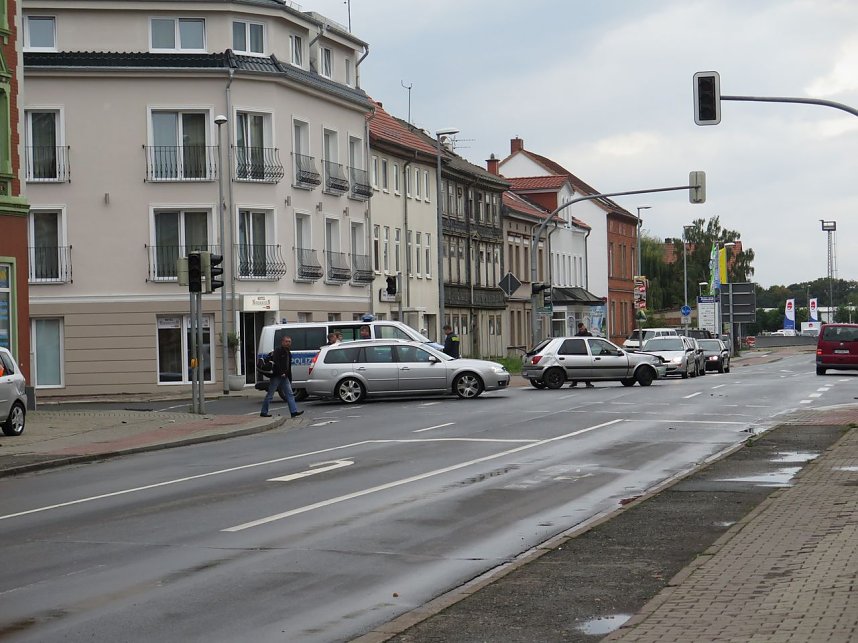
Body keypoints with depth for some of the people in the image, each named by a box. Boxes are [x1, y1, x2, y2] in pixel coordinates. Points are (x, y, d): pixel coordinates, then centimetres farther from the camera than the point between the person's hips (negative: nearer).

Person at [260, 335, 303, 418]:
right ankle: (264, 412, 6)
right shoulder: (278, 350, -10)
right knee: (270, 395, -1)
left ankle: (294, 411, -5)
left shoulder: (288, 353, 17)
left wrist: (290, 379, 19)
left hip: (284, 377, 8)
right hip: (276, 376, -8)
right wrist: (281, 373, -23)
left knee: (290, 394, -1)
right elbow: (276, 362, -21)